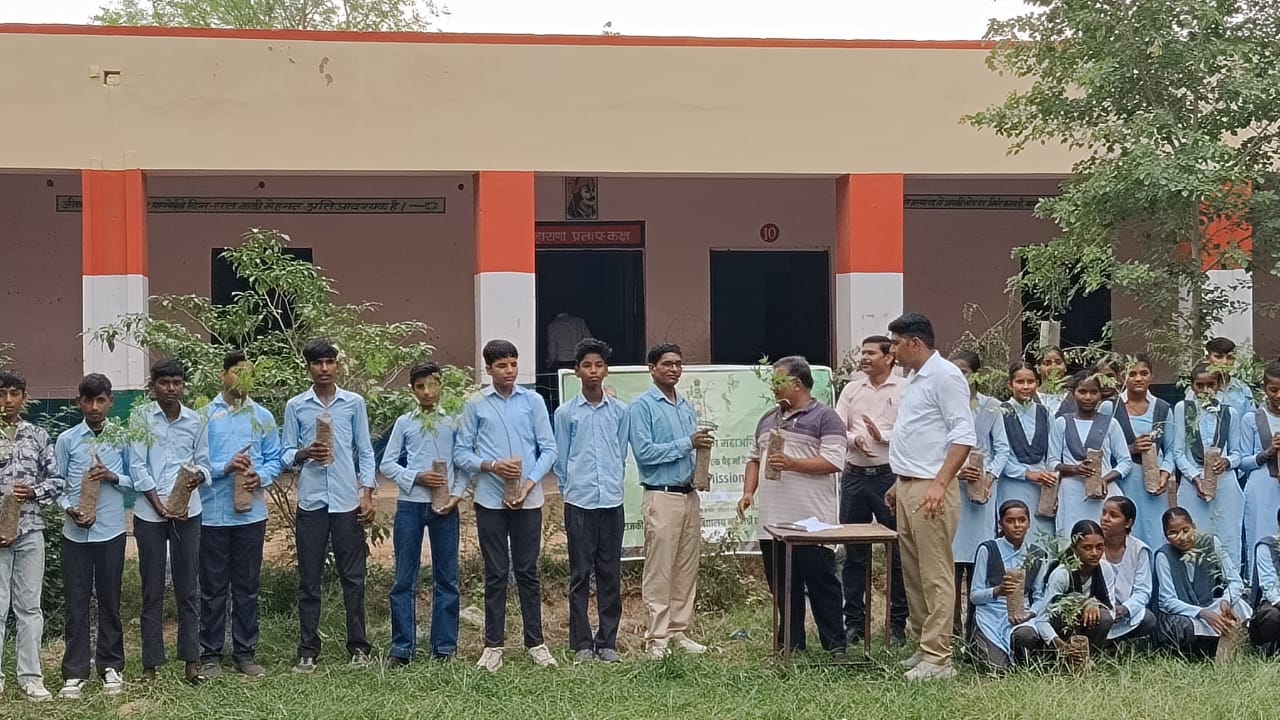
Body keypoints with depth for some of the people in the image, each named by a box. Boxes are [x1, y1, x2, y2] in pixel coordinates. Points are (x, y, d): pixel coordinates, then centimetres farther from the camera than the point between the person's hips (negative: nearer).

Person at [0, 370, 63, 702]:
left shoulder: (38, 435, 6)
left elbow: (58, 480, 8)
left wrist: (33, 492, -11)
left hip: (31, 530, 2)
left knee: (29, 606, 7)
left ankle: (30, 676, 13)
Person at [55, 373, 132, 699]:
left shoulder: (122, 438, 1)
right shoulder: (67, 440, 0)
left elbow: (134, 481, 6)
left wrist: (113, 477, -12)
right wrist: (70, 509, -13)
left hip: (111, 531, 0)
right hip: (76, 532, 0)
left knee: (110, 600, 8)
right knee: (76, 602, 4)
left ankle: (111, 667, 20)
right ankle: (74, 673, 10)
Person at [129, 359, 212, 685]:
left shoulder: (195, 420, 6)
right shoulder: (141, 419, -1)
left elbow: (203, 462, 9)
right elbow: (138, 467, -4)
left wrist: (197, 477, -15)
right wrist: (159, 505, -12)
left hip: (187, 511, 2)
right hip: (149, 513, -1)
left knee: (188, 588, 5)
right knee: (152, 591, 5)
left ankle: (191, 660, 11)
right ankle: (151, 664, 10)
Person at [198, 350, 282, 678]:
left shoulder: (263, 417, 7)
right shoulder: (204, 415, -2)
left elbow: (274, 459, 6)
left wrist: (260, 477, -13)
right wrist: (226, 468, -19)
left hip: (252, 513, 2)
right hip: (213, 513, -2)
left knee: (248, 587, 9)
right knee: (213, 588, 5)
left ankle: (245, 652, 18)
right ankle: (210, 655, 13)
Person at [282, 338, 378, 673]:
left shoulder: (354, 403, 6)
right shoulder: (295, 406, 5)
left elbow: (365, 451, 8)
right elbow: (286, 454, 7)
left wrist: (367, 492, 0)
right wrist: (304, 454, -14)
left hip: (348, 501, 0)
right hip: (311, 501, 0)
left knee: (353, 577, 4)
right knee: (309, 580, 4)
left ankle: (358, 647, 12)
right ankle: (308, 651, 10)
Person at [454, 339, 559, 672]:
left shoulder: (533, 401, 3)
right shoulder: (476, 405, 2)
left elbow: (549, 448, 2)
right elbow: (461, 452, 3)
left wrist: (530, 482, -10)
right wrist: (491, 466, -14)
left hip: (528, 499, 0)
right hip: (490, 500, 0)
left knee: (528, 571, 6)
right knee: (496, 574, 5)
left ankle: (536, 642, 13)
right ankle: (493, 645, 12)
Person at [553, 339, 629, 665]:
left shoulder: (620, 411, 6)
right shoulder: (565, 412, 1)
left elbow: (621, 455, 12)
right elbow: (561, 459, 6)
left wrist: (612, 485, 11)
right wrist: (571, 489, 8)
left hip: (611, 502, 2)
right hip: (579, 503, -2)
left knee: (610, 575, 6)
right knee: (580, 576, 3)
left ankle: (607, 642, 14)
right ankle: (582, 644, 9)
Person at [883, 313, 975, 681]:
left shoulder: (945, 376, -11)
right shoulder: (915, 379, 19)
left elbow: (963, 436, -18)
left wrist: (940, 483, -24)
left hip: (931, 489, -10)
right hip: (907, 488, 10)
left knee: (935, 575, -8)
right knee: (913, 573, 13)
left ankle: (938, 657, -6)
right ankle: (923, 645, 21)